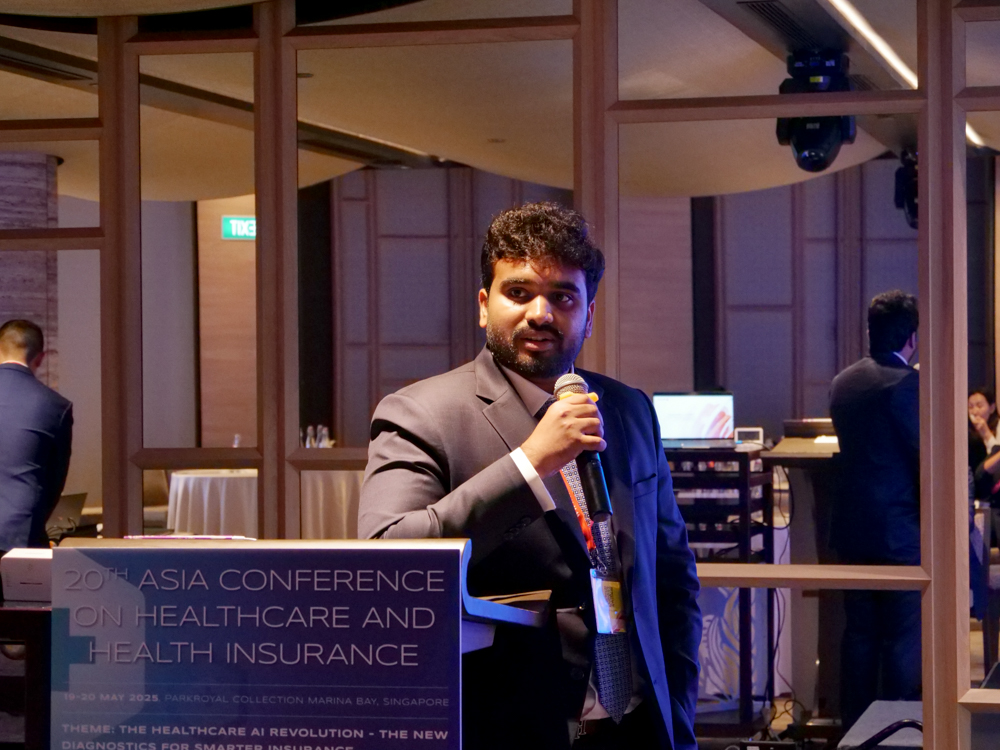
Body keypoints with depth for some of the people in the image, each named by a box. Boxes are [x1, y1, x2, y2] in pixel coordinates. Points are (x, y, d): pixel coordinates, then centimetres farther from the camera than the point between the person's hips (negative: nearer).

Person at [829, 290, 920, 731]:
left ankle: (854, 727, 19)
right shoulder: (906, 383, -15)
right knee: (903, 640, 0)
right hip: (900, 530, -7)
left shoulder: (843, 383, 8)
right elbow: (925, 457, -15)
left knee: (859, 634, 14)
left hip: (852, 529, 7)